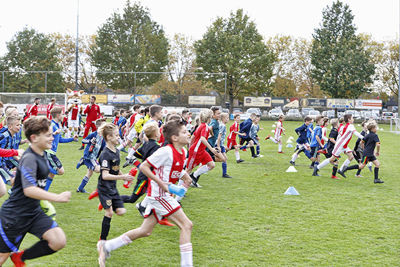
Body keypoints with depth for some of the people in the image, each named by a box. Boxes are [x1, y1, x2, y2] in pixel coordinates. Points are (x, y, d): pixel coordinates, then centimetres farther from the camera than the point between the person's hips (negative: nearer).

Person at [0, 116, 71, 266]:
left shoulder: (41, 155, 6)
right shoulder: (29, 159, -22)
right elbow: (29, 190, -34)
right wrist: (57, 198, -37)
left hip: (33, 212, 8)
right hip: (14, 215, -8)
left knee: (59, 241, -10)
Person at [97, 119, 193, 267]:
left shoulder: (182, 152, 7)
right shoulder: (166, 151, -19)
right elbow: (144, 166, -17)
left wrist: (184, 175, 7)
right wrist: (162, 184, -21)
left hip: (159, 196, 9)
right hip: (159, 195, -9)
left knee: (145, 231, 15)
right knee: (186, 225, -9)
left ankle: (106, 246, 23)